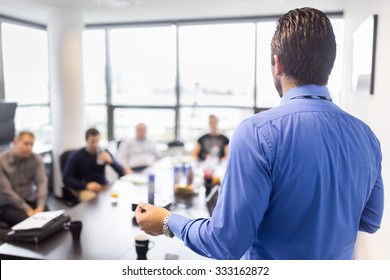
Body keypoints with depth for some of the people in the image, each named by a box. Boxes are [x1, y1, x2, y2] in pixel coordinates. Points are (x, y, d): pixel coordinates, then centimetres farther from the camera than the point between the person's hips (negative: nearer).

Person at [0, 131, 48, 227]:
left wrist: (40, 207, -25)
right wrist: (27, 210, -23)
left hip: (31, 201, 3)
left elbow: (42, 182, -10)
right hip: (8, 205, -3)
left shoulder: (36, 159, -1)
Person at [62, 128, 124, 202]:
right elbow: (66, 179, -6)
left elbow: (121, 172, 2)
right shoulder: (75, 156, -2)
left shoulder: (104, 152, 5)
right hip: (84, 189, -3)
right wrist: (86, 185, -20)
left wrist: (110, 161, -19)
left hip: (103, 186, 3)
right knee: (93, 200, -36)